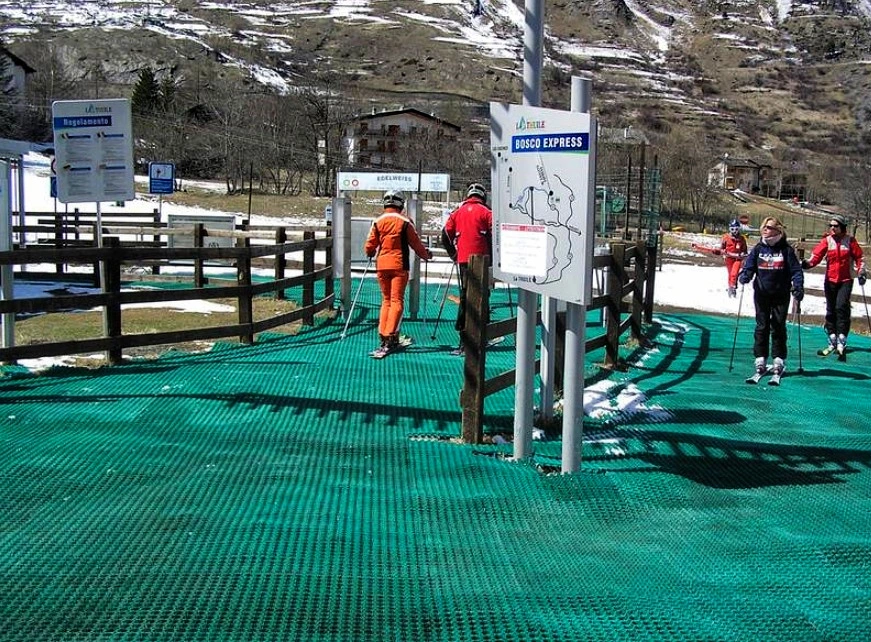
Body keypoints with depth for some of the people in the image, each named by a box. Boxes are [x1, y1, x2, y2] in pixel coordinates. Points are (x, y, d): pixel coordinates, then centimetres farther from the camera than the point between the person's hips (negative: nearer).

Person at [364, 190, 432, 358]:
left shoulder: (378, 221, 4)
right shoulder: (405, 222, -4)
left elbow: (369, 245, 5)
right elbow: (416, 243, 1)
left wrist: (370, 253, 28)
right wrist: (426, 255, 19)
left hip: (381, 265, 3)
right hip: (399, 265, -3)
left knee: (386, 300, 14)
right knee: (397, 301, -3)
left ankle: (383, 336, 10)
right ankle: (390, 337, -14)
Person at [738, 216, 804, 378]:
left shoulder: (786, 250, -1)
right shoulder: (758, 249, 5)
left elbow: (796, 269, -2)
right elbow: (749, 266, 5)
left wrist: (798, 286, -16)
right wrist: (744, 277, -17)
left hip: (781, 295, -2)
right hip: (761, 293, 2)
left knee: (778, 327, 2)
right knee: (762, 326, 3)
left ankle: (779, 359, 8)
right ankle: (760, 358, 8)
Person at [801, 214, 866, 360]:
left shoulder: (850, 241, -1)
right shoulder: (826, 241, 2)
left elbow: (859, 257, 7)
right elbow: (817, 254, -10)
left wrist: (861, 272, -4)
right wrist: (808, 263, -28)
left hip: (845, 280, -3)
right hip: (830, 280, 3)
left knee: (841, 307, -17)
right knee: (831, 310, 8)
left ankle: (841, 341, -17)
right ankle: (832, 341, 18)